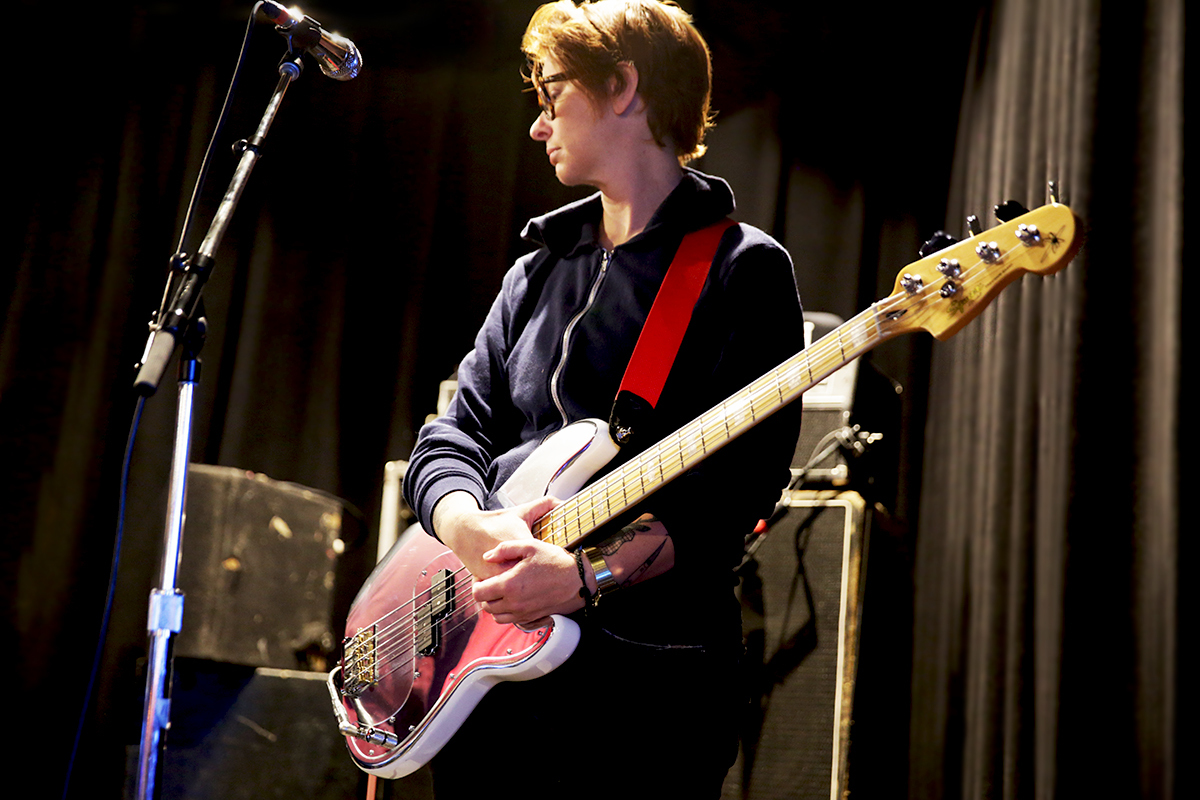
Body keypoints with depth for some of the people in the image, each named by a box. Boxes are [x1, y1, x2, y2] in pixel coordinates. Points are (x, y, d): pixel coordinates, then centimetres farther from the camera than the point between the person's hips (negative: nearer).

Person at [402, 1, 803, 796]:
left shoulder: (742, 270, -3)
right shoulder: (539, 270, 17)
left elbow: (738, 493, -13)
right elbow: (451, 435, 9)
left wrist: (586, 574, -24)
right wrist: (471, 528, -13)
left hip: (646, 676, -6)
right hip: (489, 651, 6)